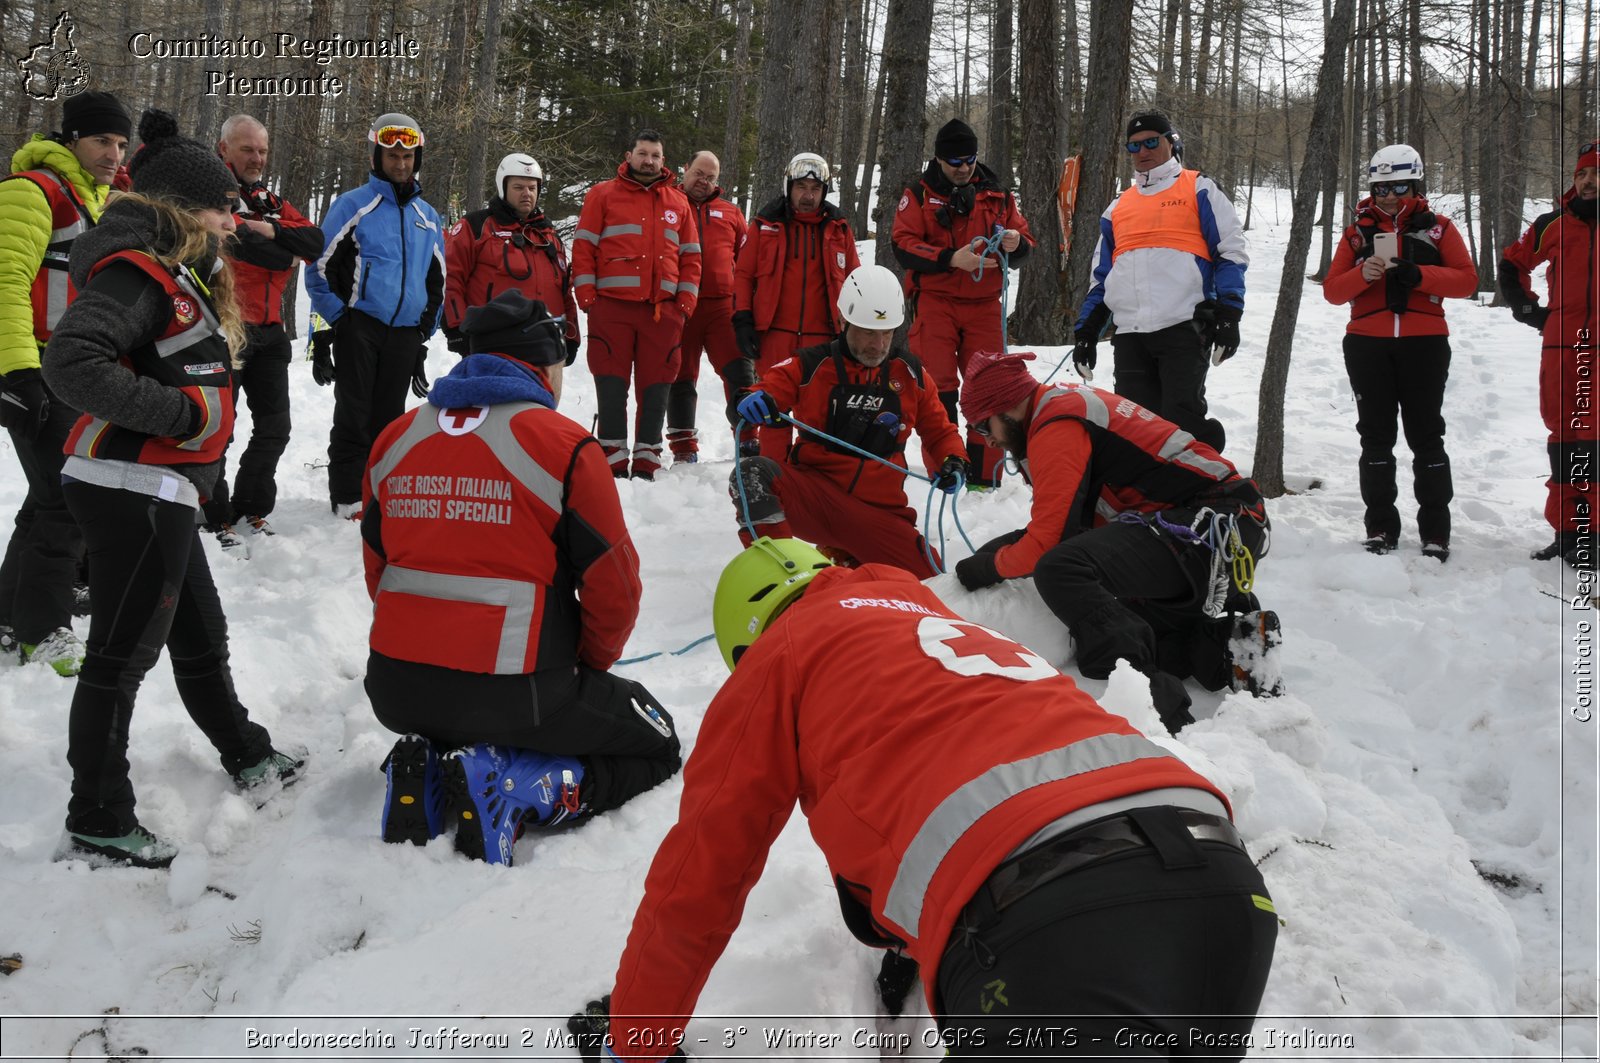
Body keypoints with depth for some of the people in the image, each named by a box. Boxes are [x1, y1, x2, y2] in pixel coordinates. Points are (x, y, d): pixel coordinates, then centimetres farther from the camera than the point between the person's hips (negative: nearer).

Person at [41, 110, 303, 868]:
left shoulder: (182, 275, 17)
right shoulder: (138, 271, -15)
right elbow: (72, 363, -27)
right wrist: (182, 412, -23)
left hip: (160, 493, 10)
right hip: (132, 489, -10)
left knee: (200, 633, 22)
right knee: (122, 651, -2)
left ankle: (247, 758, 39)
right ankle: (96, 822, 8)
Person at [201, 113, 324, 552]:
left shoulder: (272, 201, 16)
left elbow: (314, 243, 2)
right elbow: (241, 244, -22)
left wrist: (272, 231, -14)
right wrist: (286, 256, -8)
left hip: (269, 332, 7)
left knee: (274, 426, 13)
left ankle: (250, 511, 27)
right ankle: (216, 519, 11)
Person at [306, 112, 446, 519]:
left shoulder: (427, 217, 14)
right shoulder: (353, 205, -1)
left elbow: (436, 281, 21)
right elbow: (321, 269, -3)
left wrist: (423, 339, 17)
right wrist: (325, 333, -8)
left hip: (405, 333, 4)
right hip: (359, 327, -4)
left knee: (388, 419, 9)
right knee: (353, 416, -3)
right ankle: (347, 498, 4)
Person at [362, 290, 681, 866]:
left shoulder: (393, 440, 6)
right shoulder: (565, 446, -10)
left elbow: (377, 572, 14)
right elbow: (613, 589, -6)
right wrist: (588, 668, 13)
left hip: (395, 689, 6)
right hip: (513, 694, -6)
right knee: (653, 747, 16)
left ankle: (427, 776, 5)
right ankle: (511, 788, -8)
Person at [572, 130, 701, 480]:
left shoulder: (678, 202, 17)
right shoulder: (603, 195, 9)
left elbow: (691, 255, 18)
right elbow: (583, 246, 5)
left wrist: (686, 301, 6)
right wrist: (587, 295, -5)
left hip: (663, 309, 2)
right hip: (612, 306, -2)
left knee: (656, 386, 3)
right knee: (612, 385, -2)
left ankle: (647, 462, 9)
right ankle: (613, 462, 3)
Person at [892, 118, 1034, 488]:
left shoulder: (998, 196, 13)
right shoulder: (919, 195, 4)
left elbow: (1025, 243, 12)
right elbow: (903, 248, -8)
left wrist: (1015, 244, -13)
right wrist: (951, 258, -21)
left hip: (984, 305, 3)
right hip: (935, 302, -3)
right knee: (938, 388, -6)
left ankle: (985, 478, 8)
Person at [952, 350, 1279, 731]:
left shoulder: (1056, 427, -11)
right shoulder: (1068, 402, 20)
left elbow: (1047, 542, -14)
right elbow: (1064, 522, 25)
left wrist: (985, 567, 3)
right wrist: (1002, 548, 15)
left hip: (1209, 523, -11)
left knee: (1062, 571, -29)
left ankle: (1150, 699, -33)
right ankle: (1231, 644, 4)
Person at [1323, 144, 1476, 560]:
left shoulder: (1437, 228, 6)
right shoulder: (1358, 232, 9)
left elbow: (1467, 279, -3)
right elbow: (1332, 289, 2)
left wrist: (1418, 275, -18)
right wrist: (1363, 274, -17)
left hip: (1424, 344, -2)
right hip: (1367, 345, 2)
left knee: (1426, 436, 2)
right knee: (1376, 437, 6)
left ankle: (1435, 531, 7)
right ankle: (1381, 527, 13)